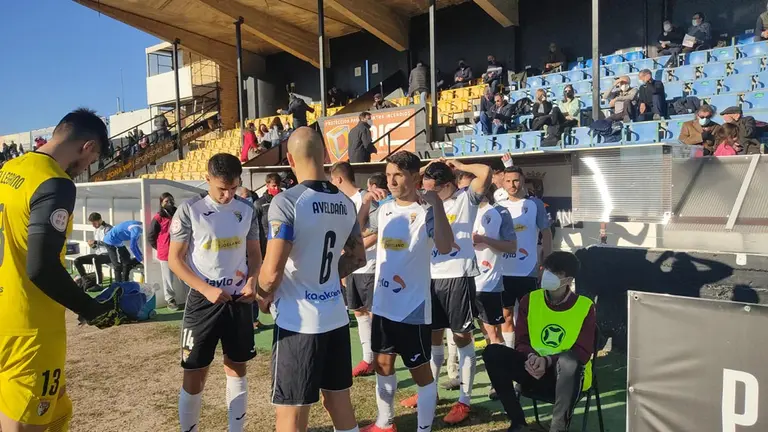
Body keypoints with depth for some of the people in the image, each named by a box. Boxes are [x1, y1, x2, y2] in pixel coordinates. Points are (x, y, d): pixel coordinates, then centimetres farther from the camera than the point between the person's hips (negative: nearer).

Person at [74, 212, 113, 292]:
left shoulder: (108, 228, -9)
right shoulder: (95, 229, 16)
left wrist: (95, 242, -22)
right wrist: (93, 245, -2)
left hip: (108, 254, -9)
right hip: (98, 253, 9)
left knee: (95, 259, -39)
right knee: (77, 261, -4)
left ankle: (99, 284, -32)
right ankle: (87, 282, -9)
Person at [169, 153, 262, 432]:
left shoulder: (247, 210, 1)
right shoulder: (189, 210, -10)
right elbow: (175, 259, -7)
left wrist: (252, 282, -9)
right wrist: (206, 289, -18)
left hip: (239, 301, 3)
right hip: (203, 301, -3)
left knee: (237, 368, 14)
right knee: (194, 375, 5)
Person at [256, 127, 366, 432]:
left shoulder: (286, 201, -16)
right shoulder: (345, 203, 5)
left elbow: (273, 271, -19)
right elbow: (357, 258, 15)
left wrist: (264, 297, 1)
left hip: (298, 322, -6)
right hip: (336, 316, 7)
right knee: (338, 402, 19)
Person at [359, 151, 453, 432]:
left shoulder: (426, 212, -15)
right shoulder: (384, 209, 5)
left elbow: (444, 247, -33)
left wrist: (436, 202, -33)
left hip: (413, 307, -7)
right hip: (383, 304, 7)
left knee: (420, 370, 7)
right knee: (383, 364, 21)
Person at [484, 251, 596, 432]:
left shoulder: (585, 306, -7)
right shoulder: (529, 300, 1)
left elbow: (582, 353, -12)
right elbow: (521, 342, -1)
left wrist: (548, 360, -26)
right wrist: (532, 357, -24)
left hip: (568, 375, -3)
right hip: (534, 370, 3)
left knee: (569, 360, -39)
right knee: (492, 352, -20)